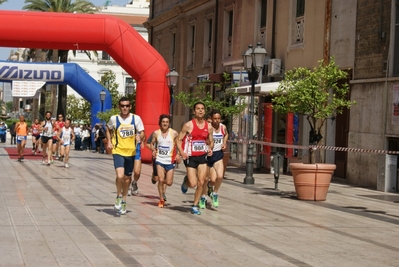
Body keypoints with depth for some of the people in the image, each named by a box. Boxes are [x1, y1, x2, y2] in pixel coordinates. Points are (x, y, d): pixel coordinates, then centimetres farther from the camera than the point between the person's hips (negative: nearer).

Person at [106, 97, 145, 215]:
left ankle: (123, 201, 32)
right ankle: (119, 196, 4)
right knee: (120, 176, -21)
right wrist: (109, 141, 4)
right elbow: (108, 129, 17)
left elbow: (142, 133, 1)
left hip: (131, 152, 2)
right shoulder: (114, 119, -3)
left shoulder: (136, 118, -3)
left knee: (127, 178, 13)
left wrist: (140, 137, -22)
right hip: (118, 151, -2)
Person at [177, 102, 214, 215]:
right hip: (190, 157, -4)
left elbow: (211, 142, 16)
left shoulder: (209, 127, 2)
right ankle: (186, 181, 30)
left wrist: (210, 149, -7)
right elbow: (179, 140, -5)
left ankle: (195, 206, 14)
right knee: (193, 184, -8)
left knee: (201, 183, -1)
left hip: (202, 157, 4)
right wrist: (182, 152, -21)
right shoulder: (188, 125, -10)